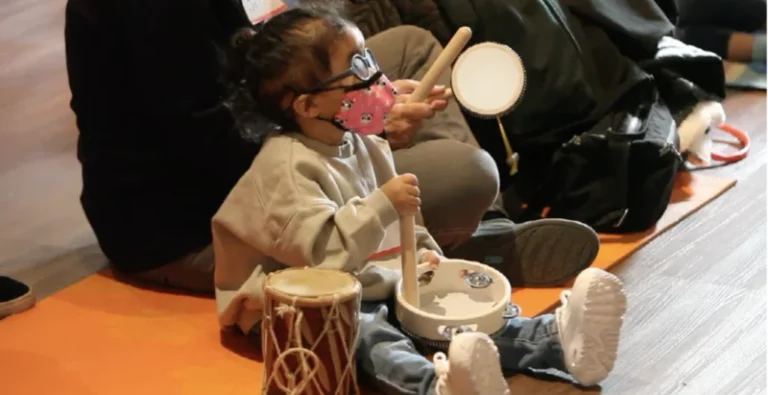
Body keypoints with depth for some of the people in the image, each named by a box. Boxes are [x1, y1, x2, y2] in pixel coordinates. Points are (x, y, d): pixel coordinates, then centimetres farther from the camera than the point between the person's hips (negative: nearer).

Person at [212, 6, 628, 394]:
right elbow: (320, 251, -27)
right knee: (369, 336, -38)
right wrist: (383, 205, -31)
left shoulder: (362, 144, 12)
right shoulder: (286, 164, -17)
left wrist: (421, 252, 8)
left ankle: (559, 338, -37)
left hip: (383, 288, 9)